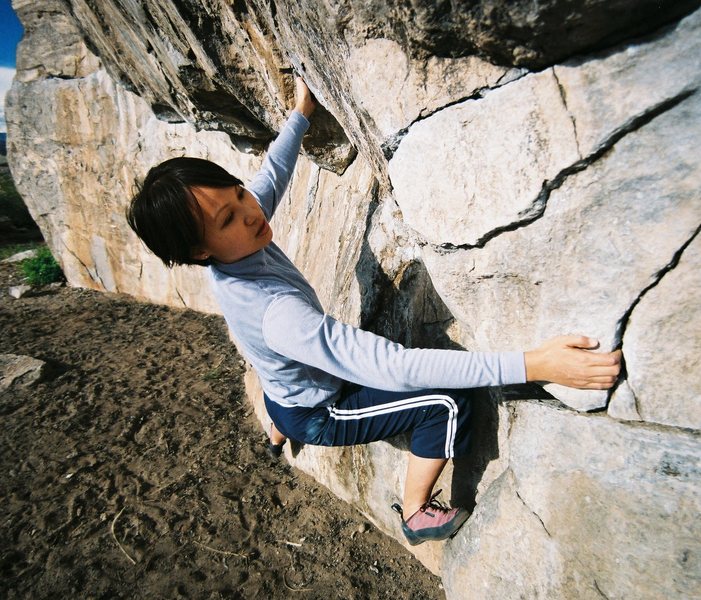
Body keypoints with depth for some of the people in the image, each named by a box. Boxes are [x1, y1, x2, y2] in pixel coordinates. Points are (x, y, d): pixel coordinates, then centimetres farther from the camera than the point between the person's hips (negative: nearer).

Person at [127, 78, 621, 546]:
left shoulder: (240, 249, -20)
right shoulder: (276, 314, -44)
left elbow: (273, 173, 0)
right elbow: (394, 366, -48)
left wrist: (301, 115, 11)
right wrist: (532, 365, -49)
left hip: (284, 390, 7)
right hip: (319, 417, -7)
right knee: (448, 400, -14)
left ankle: (278, 435, 73)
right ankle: (417, 516, 11)